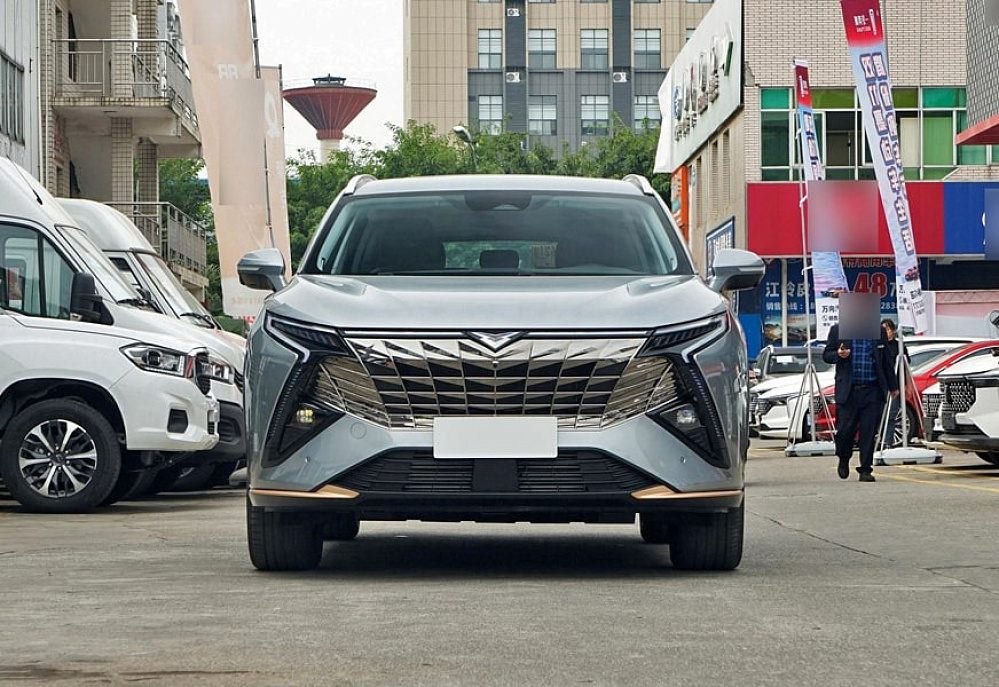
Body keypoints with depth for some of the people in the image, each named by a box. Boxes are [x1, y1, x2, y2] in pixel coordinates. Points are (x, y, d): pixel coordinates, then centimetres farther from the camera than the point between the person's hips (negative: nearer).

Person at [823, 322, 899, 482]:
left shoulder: (879, 332, 10)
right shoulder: (838, 330, 5)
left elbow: (886, 361, 17)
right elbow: (826, 355, 8)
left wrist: (893, 386, 21)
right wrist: (838, 355, -14)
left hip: (872, 391, 1)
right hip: (848, 391, -1)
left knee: (869, 432, -2)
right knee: (845, 430, -3)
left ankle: (866, 470, 6)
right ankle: (843, 460, 25)